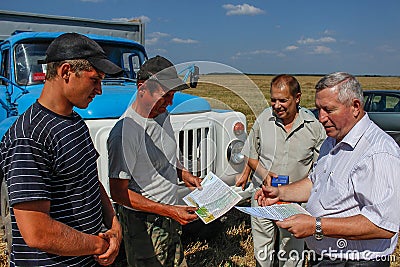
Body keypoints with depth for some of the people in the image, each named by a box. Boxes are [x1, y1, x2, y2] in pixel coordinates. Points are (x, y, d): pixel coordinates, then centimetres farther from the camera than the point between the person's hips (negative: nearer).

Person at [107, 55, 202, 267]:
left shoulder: (163, 115, 2)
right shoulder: (124, 132, -25)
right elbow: (118, 193, -21)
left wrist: (182, 173, 1)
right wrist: (170, 211, -23)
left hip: (171, 216, 8)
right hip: (144, 223, -7)